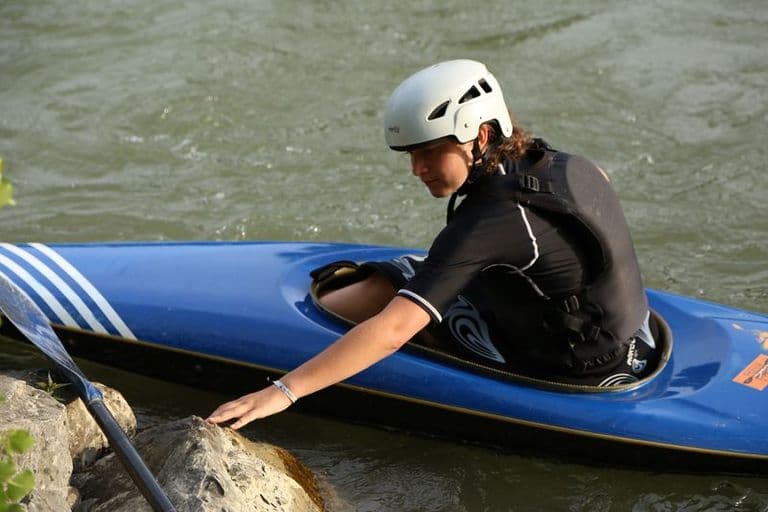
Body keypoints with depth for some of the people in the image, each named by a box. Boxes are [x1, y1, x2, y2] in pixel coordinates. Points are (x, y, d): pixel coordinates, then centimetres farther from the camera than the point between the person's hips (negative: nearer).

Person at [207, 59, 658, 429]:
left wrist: (283, 392, -37)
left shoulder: (489, 221, -28)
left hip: (571, 379, -9)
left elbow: (392, 332, -35)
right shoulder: (559, 163, -3)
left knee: (401, 280, 2)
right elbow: (598, 183, 26)